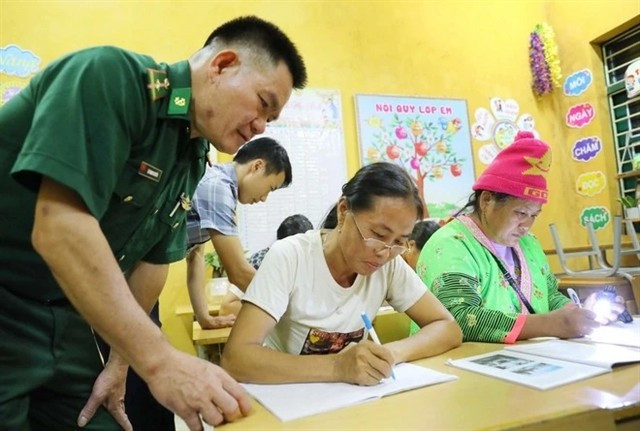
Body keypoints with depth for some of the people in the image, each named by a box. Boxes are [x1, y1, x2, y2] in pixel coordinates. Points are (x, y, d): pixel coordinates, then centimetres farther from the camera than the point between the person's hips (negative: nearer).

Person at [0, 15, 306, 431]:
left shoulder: (193, 160, 3)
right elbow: (59, 230, -29)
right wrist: (161, 361, -29)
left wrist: (120, 364, 8)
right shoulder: (114, 77, -20)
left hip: (62, 325, 7)